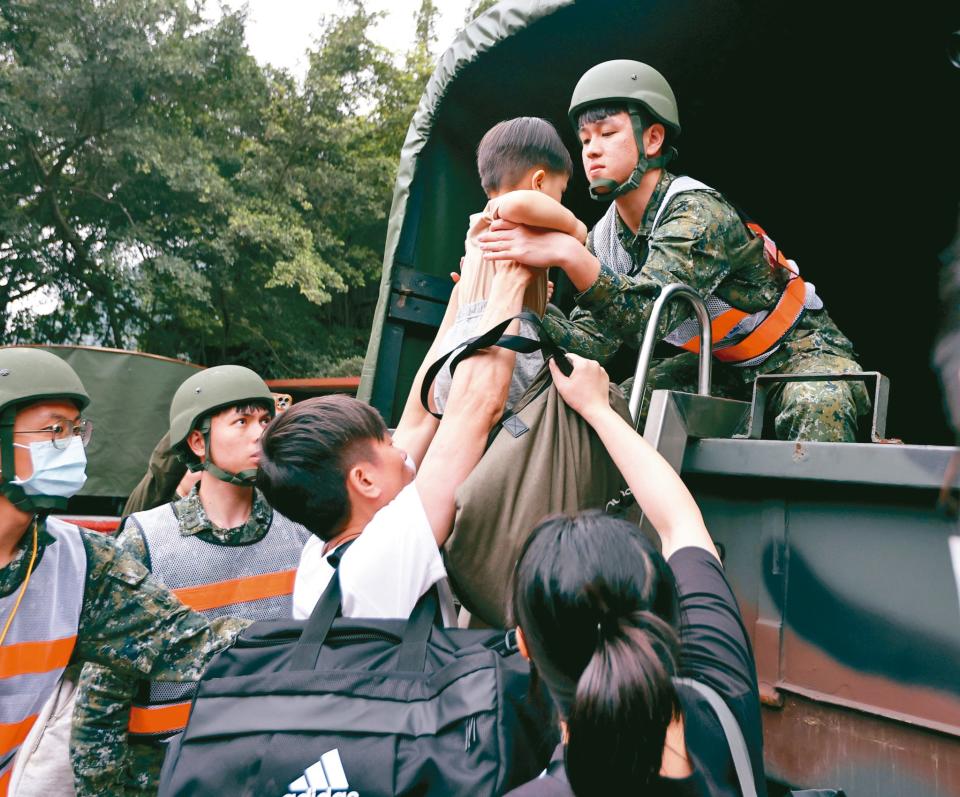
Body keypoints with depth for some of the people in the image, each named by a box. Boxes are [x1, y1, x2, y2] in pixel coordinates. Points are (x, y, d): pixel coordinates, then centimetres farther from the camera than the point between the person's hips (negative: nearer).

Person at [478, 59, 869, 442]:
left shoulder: (698, 212, -27)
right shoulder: (603, 238, -7)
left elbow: (650, 315, -43)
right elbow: (595, 342, -15)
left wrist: (569, 255, -56)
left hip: (798, 349, -6)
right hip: (720, 364, 6)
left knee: (818, 404, -36)